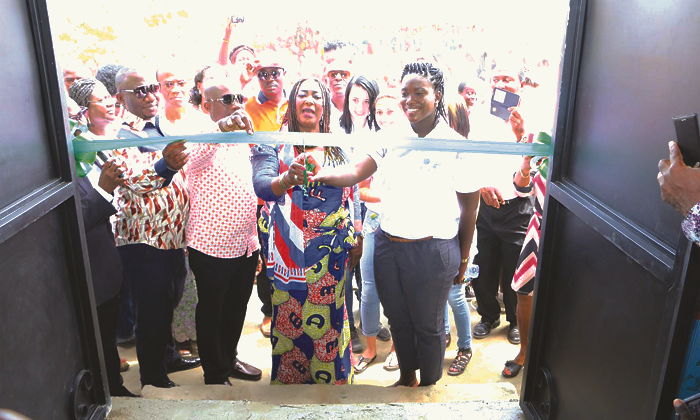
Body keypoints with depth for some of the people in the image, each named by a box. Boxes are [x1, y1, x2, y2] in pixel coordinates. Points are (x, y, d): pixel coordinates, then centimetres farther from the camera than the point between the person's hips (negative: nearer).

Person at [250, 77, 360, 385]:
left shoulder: (337, 149, 11)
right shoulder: (275, 143, 1)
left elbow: (349, 196, 16)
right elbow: (260, 184, -15)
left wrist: (354, 241, 12)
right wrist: (288, 180, -37)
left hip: (330, 255, 2)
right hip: (289, 253, -2)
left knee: (327, 323, 6)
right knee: (289, 322, 3)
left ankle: (330, 380, 24)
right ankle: (287, 379, 22)